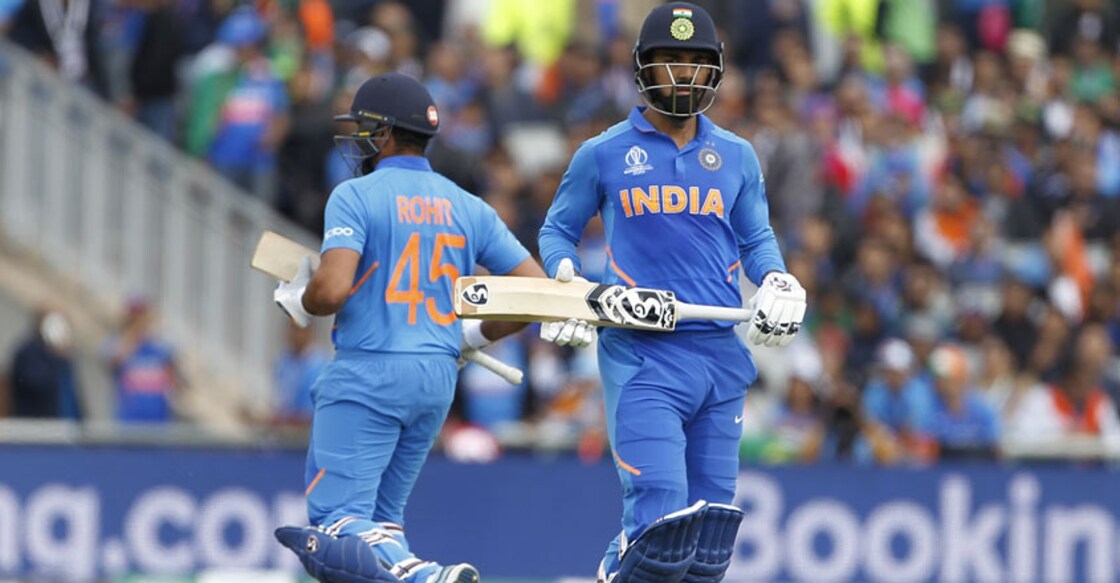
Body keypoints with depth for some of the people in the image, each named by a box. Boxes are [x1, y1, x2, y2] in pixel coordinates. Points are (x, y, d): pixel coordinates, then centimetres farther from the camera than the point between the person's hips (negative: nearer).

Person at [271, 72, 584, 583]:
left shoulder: (355, 196, -7)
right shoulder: (468, 209, 10)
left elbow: (333, 288, -21)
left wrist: (300, 302, 2)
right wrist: (478, 335, 24)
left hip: (367, 374, -7)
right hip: (439, 377, 7)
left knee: (339, 522, -9)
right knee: (379, 518, 17)